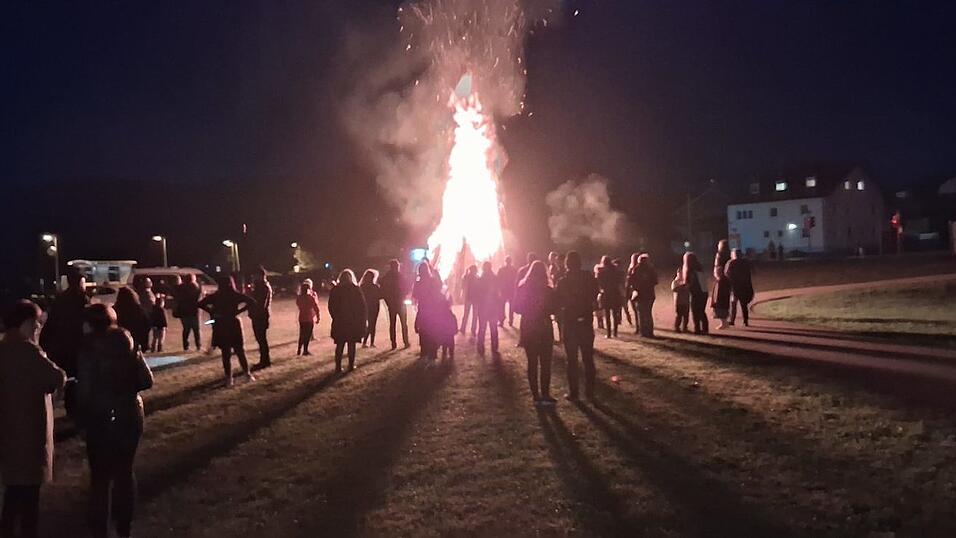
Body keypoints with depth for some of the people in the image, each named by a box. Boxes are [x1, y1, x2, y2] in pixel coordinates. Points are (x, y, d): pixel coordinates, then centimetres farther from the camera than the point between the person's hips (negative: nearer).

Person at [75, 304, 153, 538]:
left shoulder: (89, 349, -12)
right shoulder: (128, 344, 0)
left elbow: (84, 390, -15)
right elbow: (146, 381, -1)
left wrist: (82, 415, 0)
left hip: (101, 418, -4)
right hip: (130, 415, 4)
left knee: (100, 476, 7)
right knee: (125, 472, 17)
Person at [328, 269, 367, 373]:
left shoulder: (335, 290, -1)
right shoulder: (356, 289, -6)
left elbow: (331, 307, 1)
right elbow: (362, 306, -4)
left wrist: (335, 317, 14)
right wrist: (364, 319, 5)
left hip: (339, 322, 1)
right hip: (354, 322, -1)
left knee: (340, 345, 9)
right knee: (351, 344, 8)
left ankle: (338, 366, 6)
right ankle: (351, 365, 9)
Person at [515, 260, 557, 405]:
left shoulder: (522, 289, -4)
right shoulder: (548, 290, -11)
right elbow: (554, 309, -4)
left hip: (528, 329, 2)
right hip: (544, 328, -2)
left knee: (532, 363, 9)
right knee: (545, 363, 6)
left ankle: (536, 396, 10)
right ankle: (545, 395, 3)